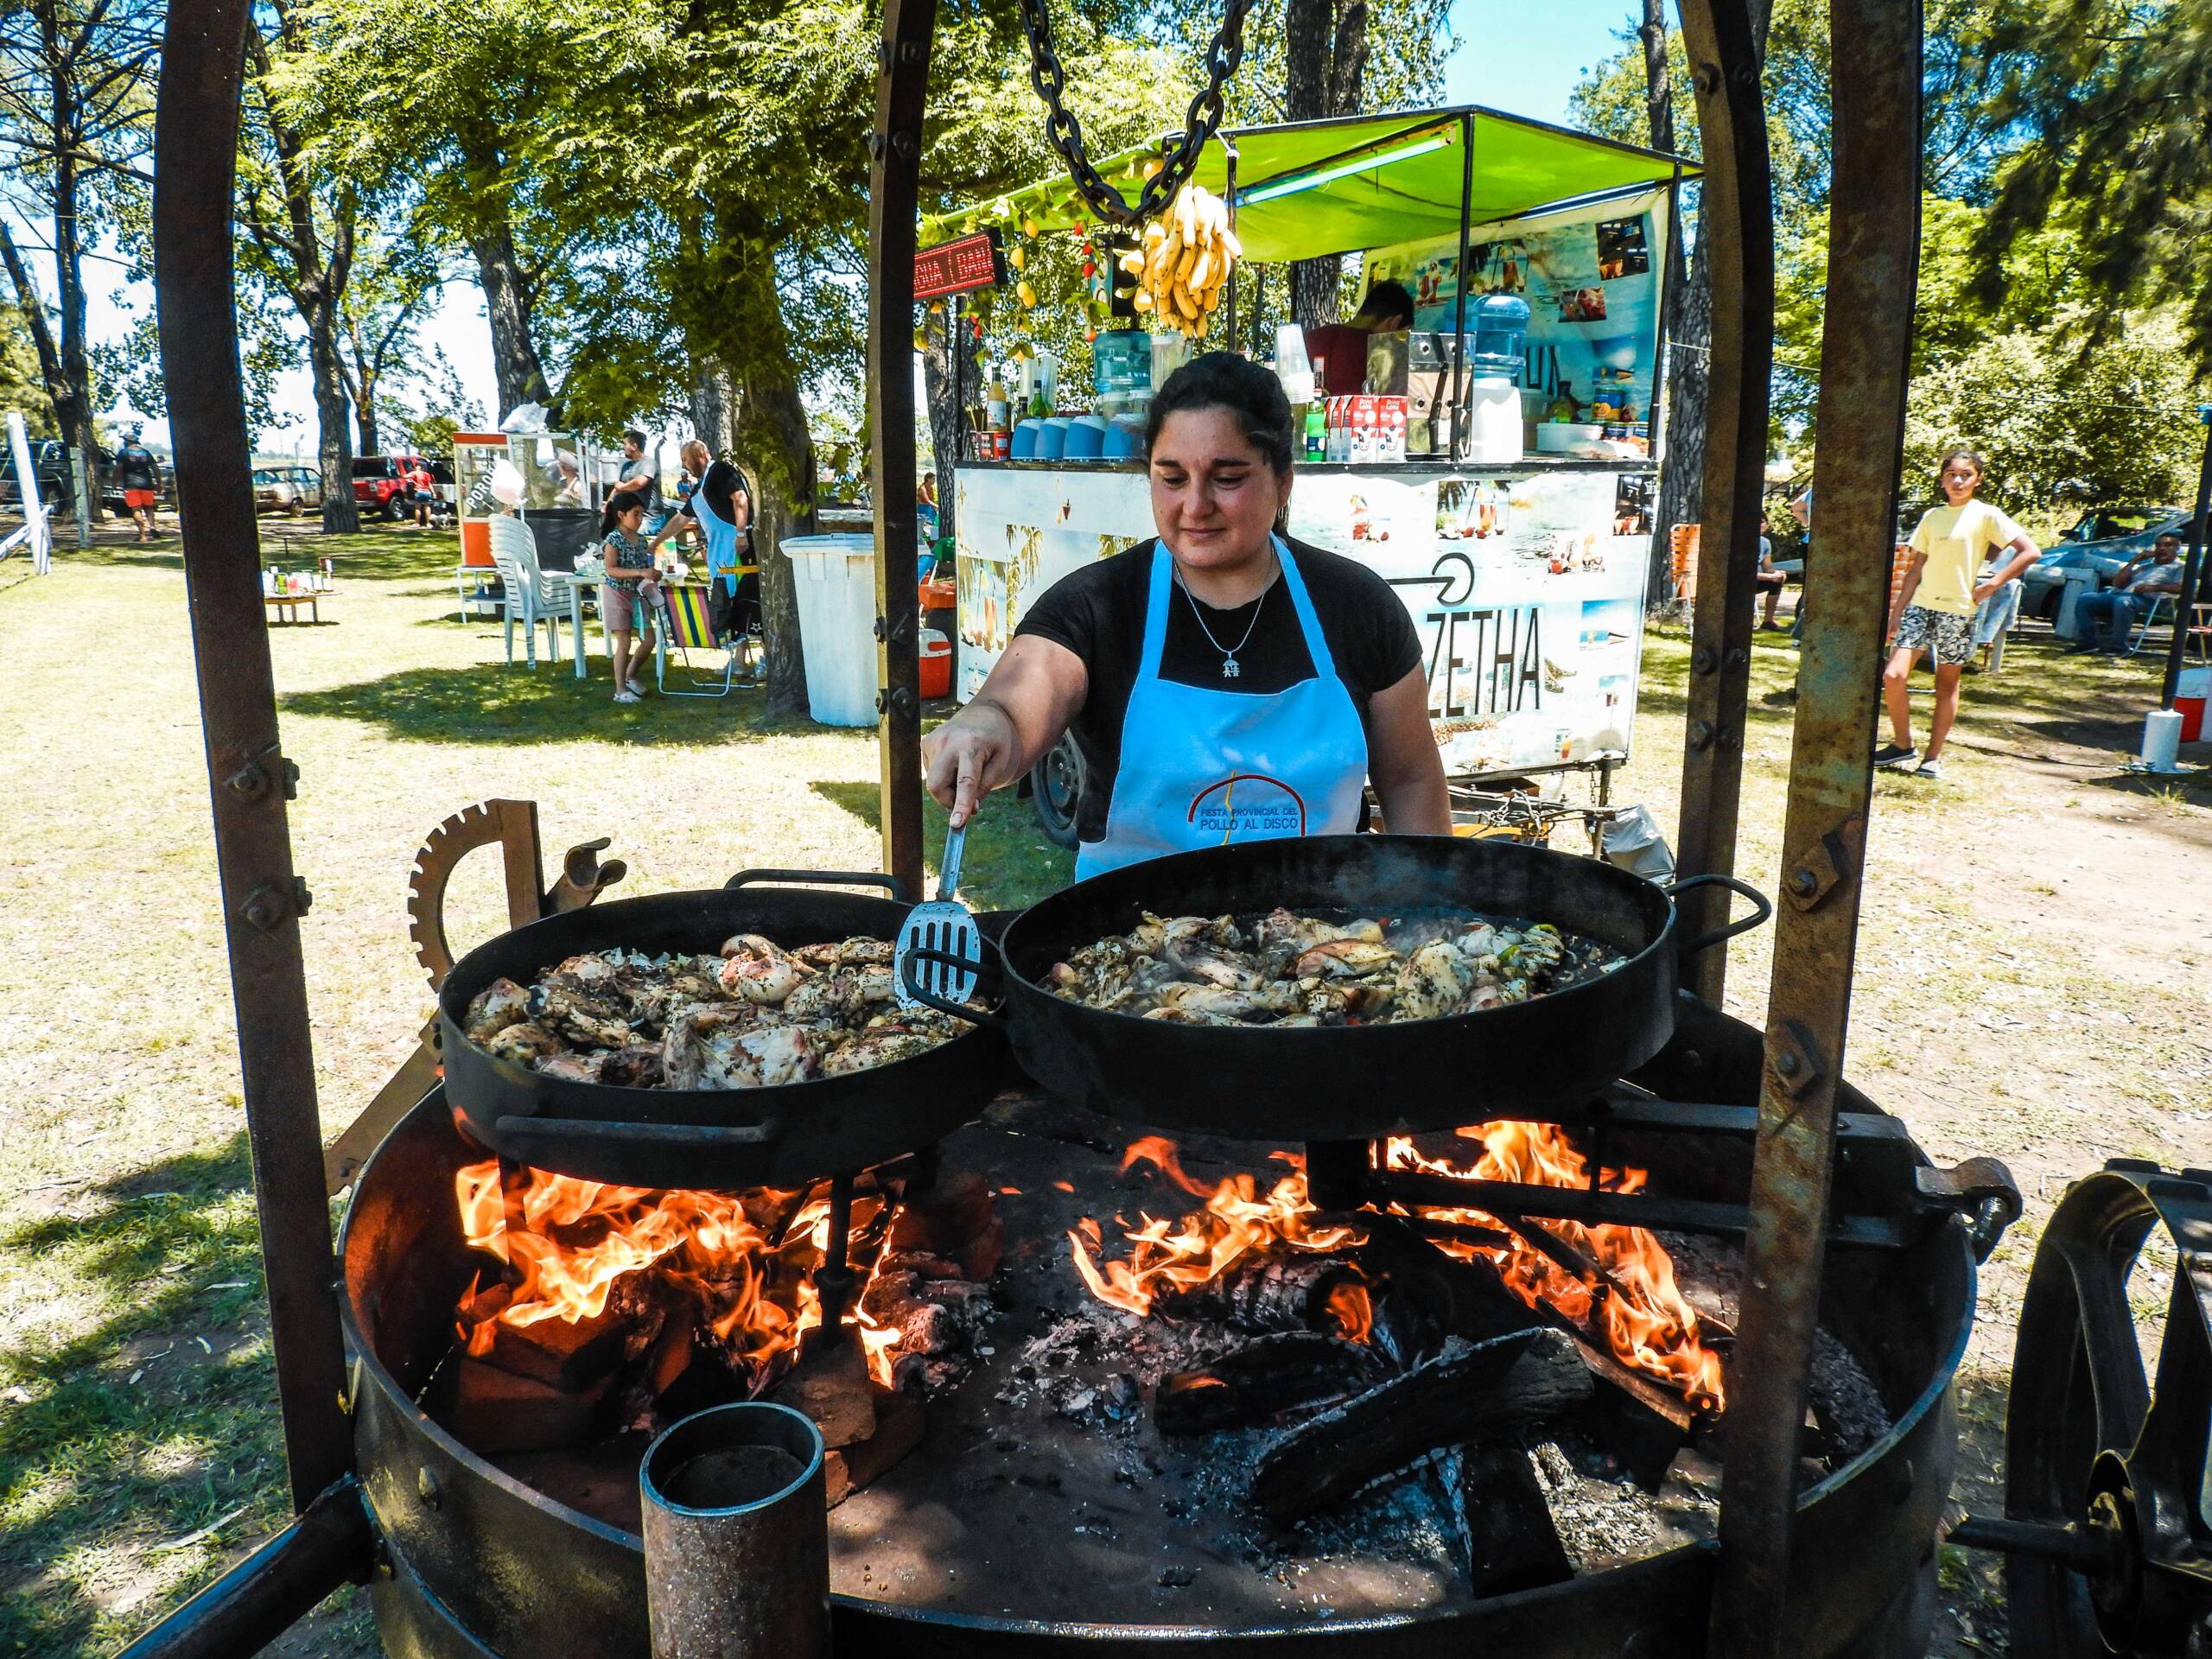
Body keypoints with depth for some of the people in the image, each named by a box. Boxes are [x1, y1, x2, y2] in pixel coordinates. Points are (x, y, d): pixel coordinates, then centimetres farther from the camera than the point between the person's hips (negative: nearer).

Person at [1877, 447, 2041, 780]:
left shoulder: (1986, 515, -1)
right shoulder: (1931, 517, 11)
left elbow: (2029, 552, -5)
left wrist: (1993, 583, -11)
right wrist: (1898, 610, 11)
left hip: (1958, 611, -3)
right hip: (1920, 605, 3)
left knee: (1947, 684, 5)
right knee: (1893, 677, -10)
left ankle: (1933, 757, 13)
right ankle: (1902, 746, 6)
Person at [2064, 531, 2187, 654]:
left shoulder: (2178, 567, 17)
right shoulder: (2143, 566, 36)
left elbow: (2181, 588, -5)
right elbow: (2117, 583, 24)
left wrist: (2154, 587, -16)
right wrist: (2134, 561, 21)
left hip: (2146, 599, -6)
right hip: (2121, 593, 7)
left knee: (2122, 602, -42)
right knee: (2085, 599, -16)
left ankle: (2118, 646, -39)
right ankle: (2087, 642, -20)